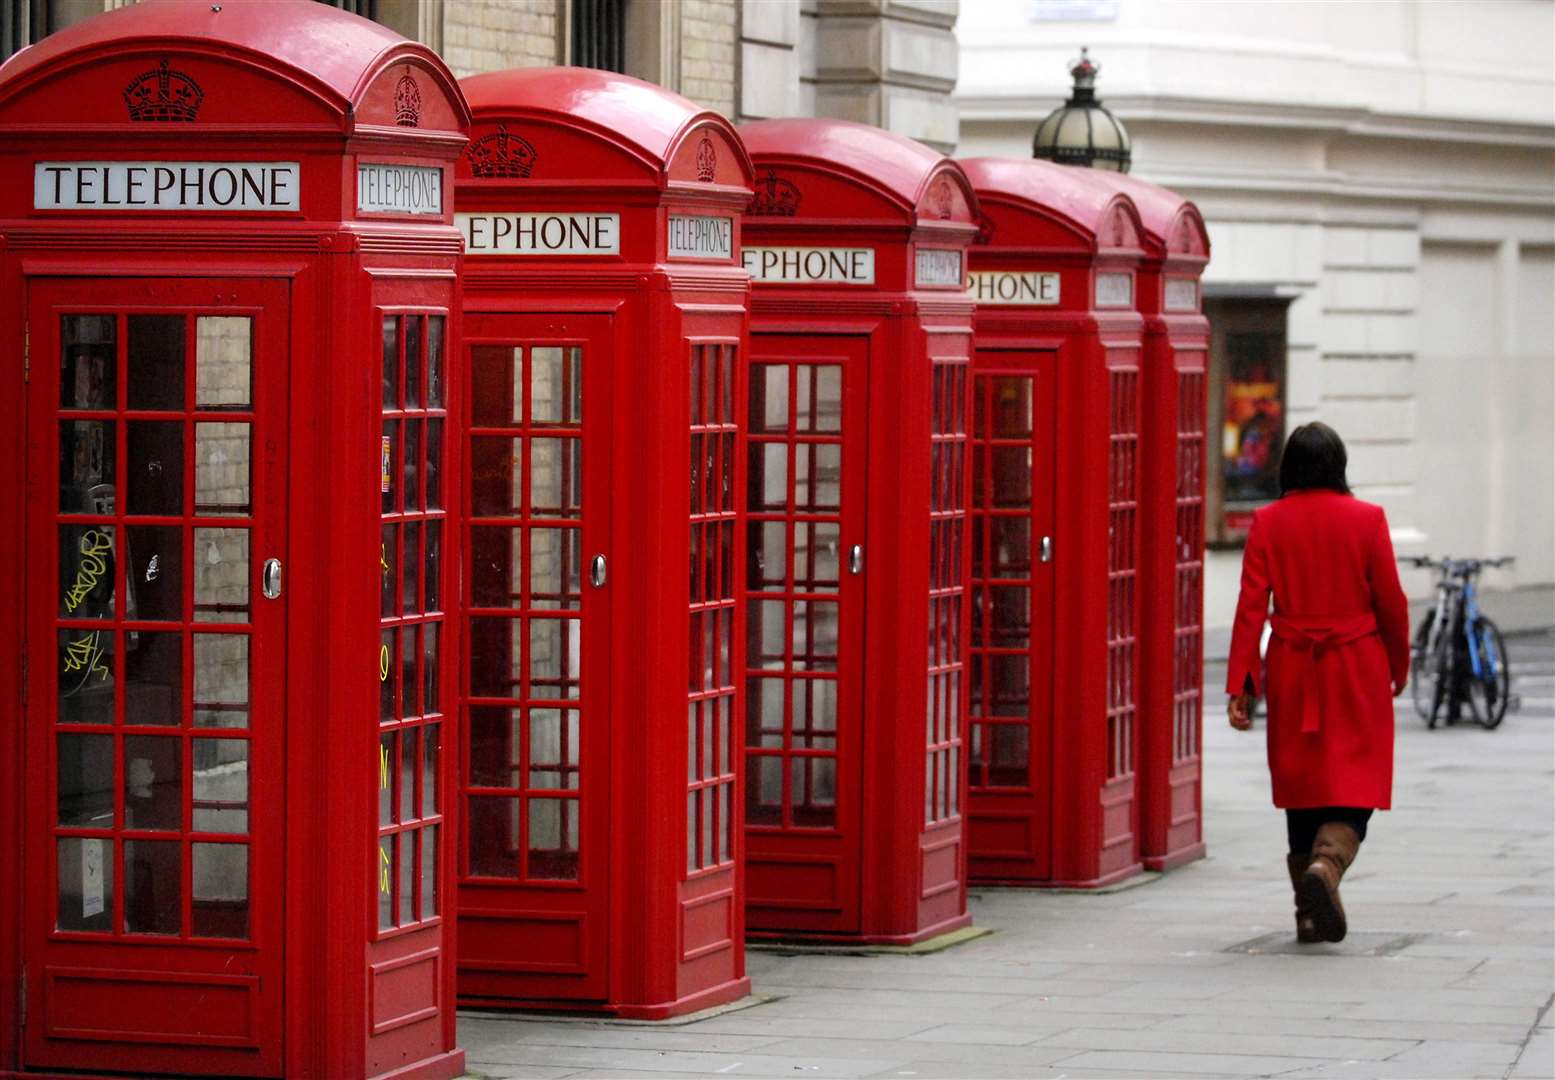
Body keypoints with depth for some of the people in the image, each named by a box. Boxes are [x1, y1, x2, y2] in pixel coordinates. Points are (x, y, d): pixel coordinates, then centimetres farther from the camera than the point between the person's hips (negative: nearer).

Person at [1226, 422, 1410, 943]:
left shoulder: (1268, 522, -3)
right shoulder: (1366, 519, -5)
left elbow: (1251, 605, -6)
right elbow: (1391, 603, -2)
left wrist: (1240, 686, -5)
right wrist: (1398, 669, 13)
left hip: (1291, 671, 2)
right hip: (1357, 669, -2)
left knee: (1301, 784, 13)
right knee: (1355, 783, 2)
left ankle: (1311, 912, 15)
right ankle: (1327, 865, -26)